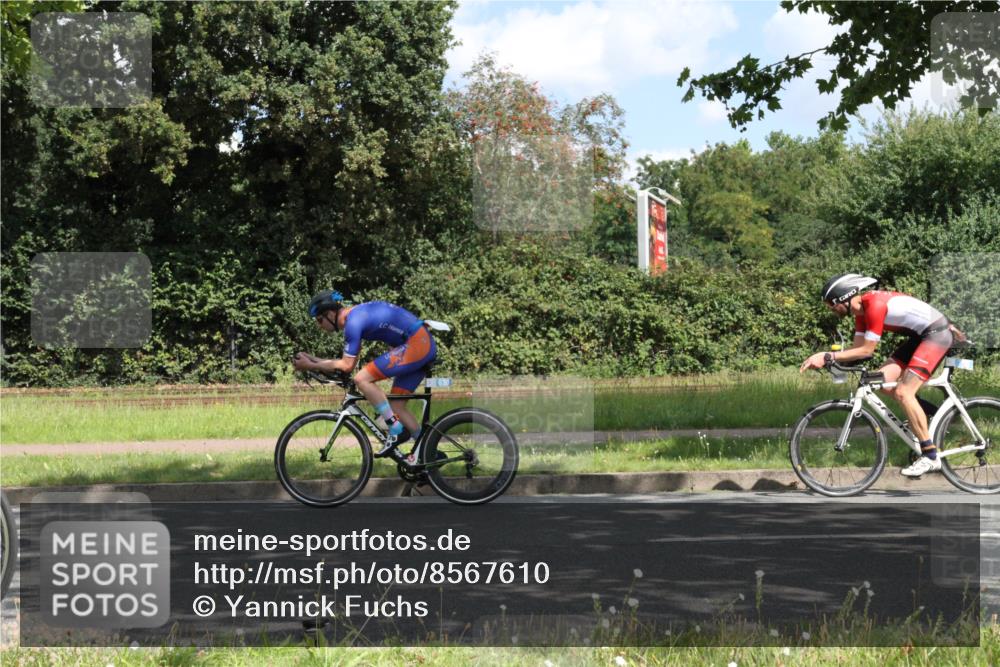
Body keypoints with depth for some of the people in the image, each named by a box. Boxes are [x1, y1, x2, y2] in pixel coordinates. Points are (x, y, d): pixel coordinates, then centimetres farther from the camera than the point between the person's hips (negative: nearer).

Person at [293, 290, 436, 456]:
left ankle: (397, 430, -9)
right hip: (425, 345, 10)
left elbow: (346, 366, -12)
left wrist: (311, 366, -4)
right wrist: (313, 359, 17)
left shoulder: (353, 322, -14)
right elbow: (348, 361, 20)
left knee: (362, 379, -14)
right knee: (396, 407, 12)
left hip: (416, 345, -10)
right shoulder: (357, 314, 16)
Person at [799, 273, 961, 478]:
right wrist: (823, 357, -6)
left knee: (903, 392, -15)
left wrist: (828, 356, -23)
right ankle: (934, 414, 12)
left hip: (937, 333, -9)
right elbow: (858, 348, 5)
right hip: (919, 335, 9)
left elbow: (866, 350, -23)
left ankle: (931, 456, -9)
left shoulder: (875, 305, -25)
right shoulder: (862, 310, 4)